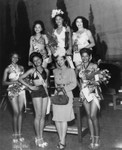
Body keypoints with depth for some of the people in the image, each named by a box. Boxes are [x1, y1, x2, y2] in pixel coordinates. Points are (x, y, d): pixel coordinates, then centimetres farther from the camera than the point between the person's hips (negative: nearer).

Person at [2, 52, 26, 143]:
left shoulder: (21, 67, 10)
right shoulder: (8, 69, 2)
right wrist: (12, 82, -14)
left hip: (21, 90, 3)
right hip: (13, 91, -3)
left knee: (20, 112, 4)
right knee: (16, 112, -7)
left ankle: (19, 133, 13)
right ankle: (15, 134, 8)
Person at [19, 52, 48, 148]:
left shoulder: (45, 70, 13)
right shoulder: (32, 70, 1)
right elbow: (20, 78, -2)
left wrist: (47, 93, 10)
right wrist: (30, 86, -6)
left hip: (44, 92, 5)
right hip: (36, 92, -5)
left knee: (43, 115, 6)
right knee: (38, 115, -4)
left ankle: (41, 137, 15)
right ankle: (38, 138, 5)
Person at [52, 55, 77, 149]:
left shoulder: (70, 70, 7)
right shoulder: (55, 71, 16)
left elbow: (74, 83, 0)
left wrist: (65, 88, -10)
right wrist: (58, 88, -1)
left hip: (67, 94, -3)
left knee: (64, 119, -11)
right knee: (56, 118, -3)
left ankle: (62, 141, -7)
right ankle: (61, 139, 8)